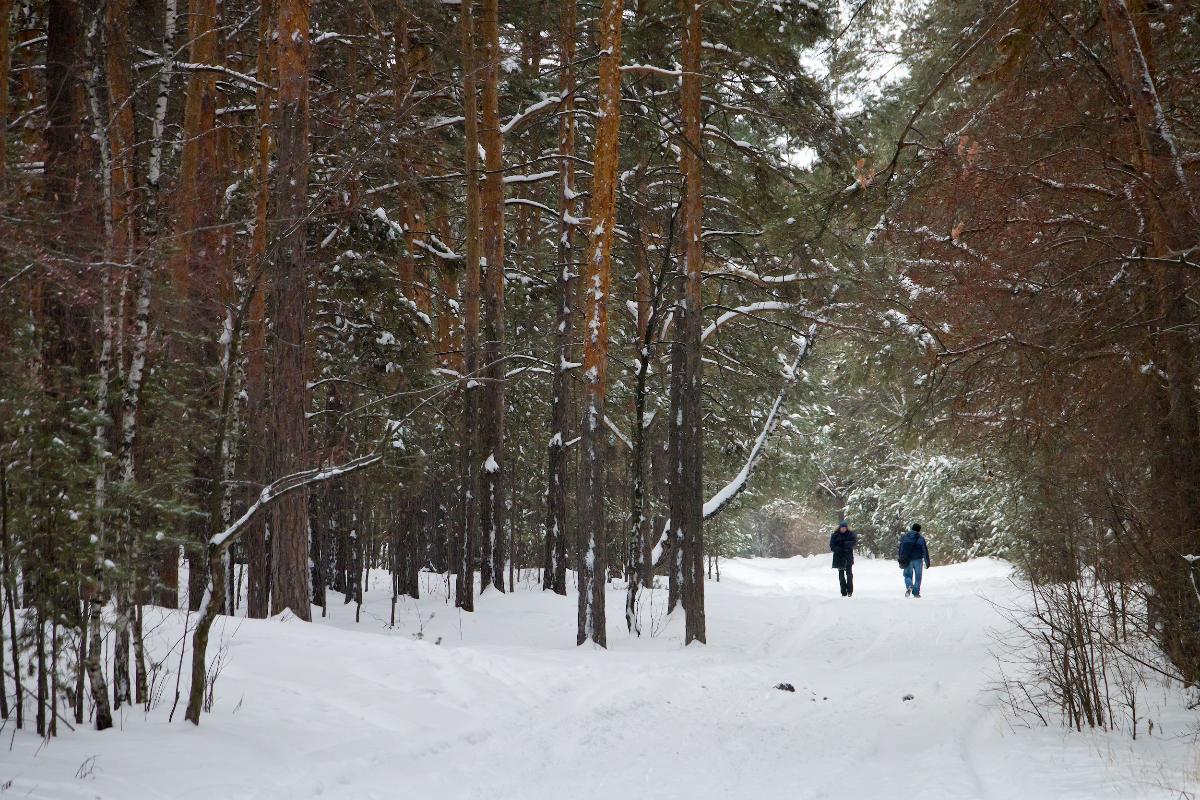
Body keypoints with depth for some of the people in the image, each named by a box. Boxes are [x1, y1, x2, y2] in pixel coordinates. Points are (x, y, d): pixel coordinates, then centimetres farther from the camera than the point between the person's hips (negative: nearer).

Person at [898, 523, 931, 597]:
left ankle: (909, 586, -18)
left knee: (908, 575, 11)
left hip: (907, 560, 1)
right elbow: (925, 551, -2)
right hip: (918, 560, -1)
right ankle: (916, 592, 5)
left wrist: (900, 560, 13)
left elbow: (901, 549, 6)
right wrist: (927, 562, 3)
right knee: (917, 577, 9)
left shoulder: (904, 537, 3)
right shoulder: (921, 538, -3)